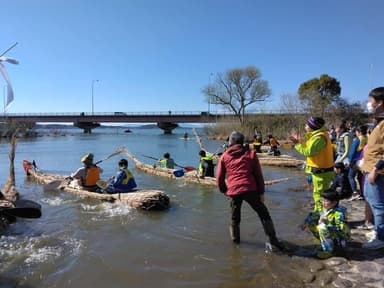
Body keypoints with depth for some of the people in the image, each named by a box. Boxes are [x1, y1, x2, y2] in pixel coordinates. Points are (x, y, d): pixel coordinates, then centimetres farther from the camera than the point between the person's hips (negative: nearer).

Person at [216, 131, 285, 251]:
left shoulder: (224, 156, 11)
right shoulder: (251, 154, 10)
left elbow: (219, 178, 10)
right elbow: (258, 175, 6)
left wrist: (224, 190, 23)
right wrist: (261, 192, 9)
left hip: (233, 192, 1)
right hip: (250, 190, -1)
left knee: (235, 218, 19)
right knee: (263, 214, 12)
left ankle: (235, 240, 27)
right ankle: (272, 239, 9)